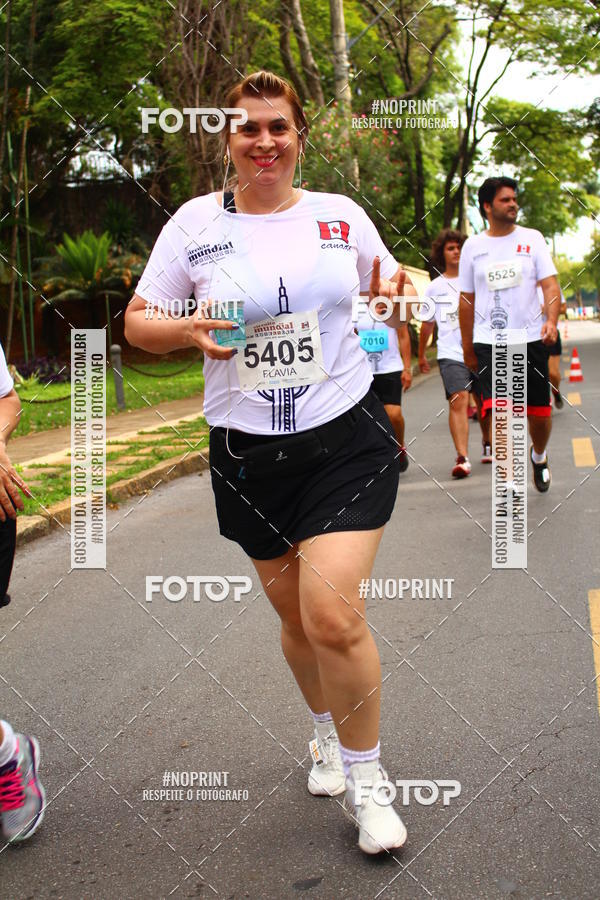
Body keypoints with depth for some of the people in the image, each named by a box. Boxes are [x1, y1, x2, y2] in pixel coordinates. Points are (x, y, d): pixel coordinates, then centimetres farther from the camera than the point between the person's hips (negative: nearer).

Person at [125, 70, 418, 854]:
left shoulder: (342, 214, 3)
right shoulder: (195, 222, 1)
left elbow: (388, 295, 16)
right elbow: (138, 321, 5)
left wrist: (398, 297, -8)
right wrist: (189, 329, -17)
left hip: (348, 440, -1)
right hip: (249, 455, 2)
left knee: (333, 616, -14)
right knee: (296, 616, 14)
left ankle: (366, 780, 10)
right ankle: (327, 734, 44)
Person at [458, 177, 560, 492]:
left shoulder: (532, 238, 4)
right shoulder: (473, 246, 6)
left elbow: (550, 285, -3)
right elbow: (466, 300, 11)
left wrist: (551, 321, -21)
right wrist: (467, 348, 10)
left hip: (530, 339, 0)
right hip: (488, 343, 0)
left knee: (539, 412, 7)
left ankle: (539, 455, 39)